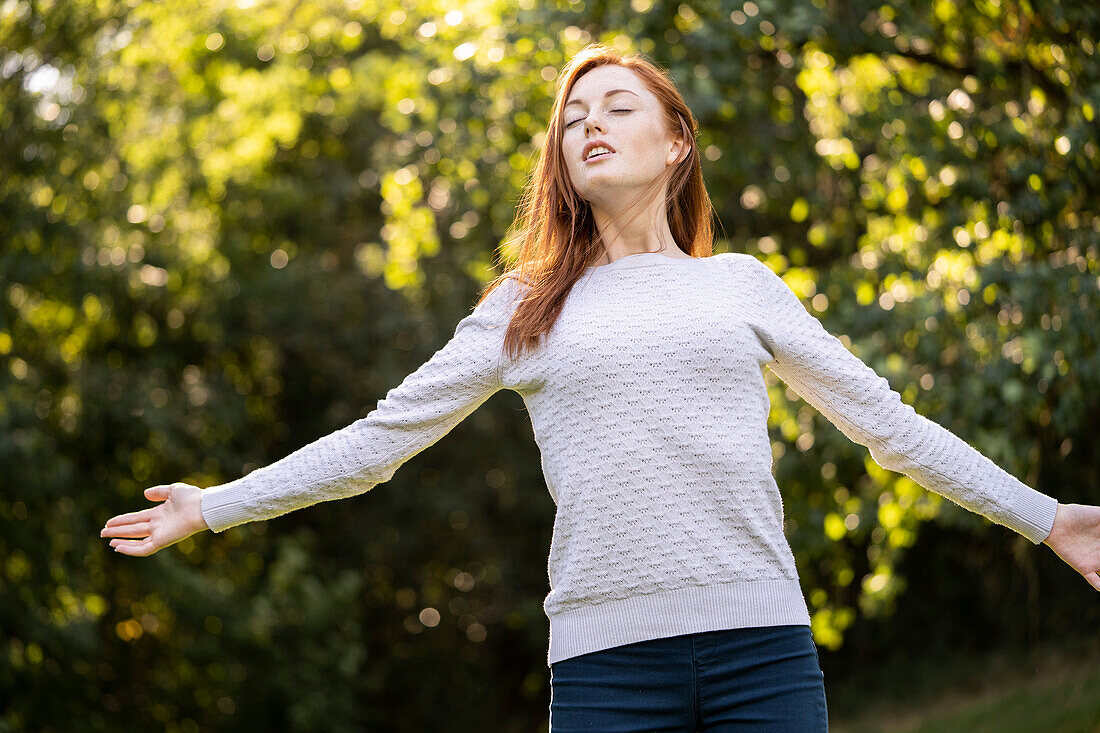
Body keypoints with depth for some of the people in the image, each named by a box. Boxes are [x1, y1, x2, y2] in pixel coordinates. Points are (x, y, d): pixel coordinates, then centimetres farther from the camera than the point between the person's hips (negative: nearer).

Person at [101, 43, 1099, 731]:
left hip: (764, 647, 0)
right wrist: (213, 508, 14)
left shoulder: (740, 285, 15)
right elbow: (379, 438, 16)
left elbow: (883, 418, 19)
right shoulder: (526, 312, 15)